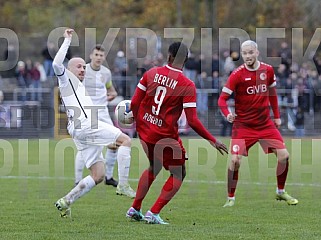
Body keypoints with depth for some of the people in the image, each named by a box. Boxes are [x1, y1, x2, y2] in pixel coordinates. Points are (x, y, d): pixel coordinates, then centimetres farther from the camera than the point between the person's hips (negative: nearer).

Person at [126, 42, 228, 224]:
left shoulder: (151, 73, -2)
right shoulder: (187, 85, -14)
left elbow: (134, 103, 2)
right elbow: (193, 121, -17)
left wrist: (138, 121, 22)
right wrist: (213, 141, -8)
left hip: (145, 131, 6)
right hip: (166, 136, -5)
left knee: (154, 167, 29)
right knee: (179, 174, 13)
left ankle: (135, 209, 30)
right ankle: (153, 214, 4)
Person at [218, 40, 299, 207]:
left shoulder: (268, 70, 0)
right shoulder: (237, 75, -12)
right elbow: (222, 98, -12)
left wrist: (276, 116, 15)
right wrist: (227, 114, -31)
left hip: (265, 123, 4)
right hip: (243, 124, -4)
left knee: (283, 155, -3)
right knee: (235, 160, -15)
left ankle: (281, 192, 18)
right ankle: (230, 198, 2)